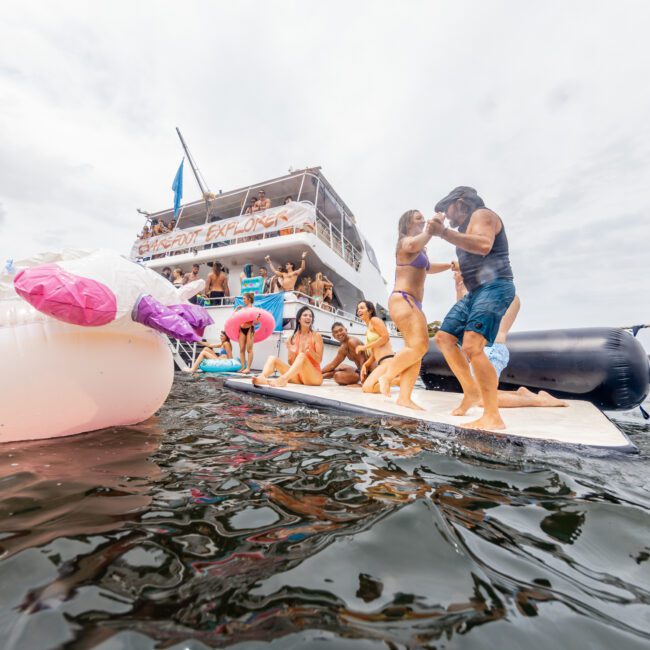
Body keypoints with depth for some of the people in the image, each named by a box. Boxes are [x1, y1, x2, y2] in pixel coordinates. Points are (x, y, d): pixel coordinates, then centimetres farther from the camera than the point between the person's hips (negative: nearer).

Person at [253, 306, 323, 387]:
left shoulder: (316, 336, -3)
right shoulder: (293, 337, 6)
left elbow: (319, 360, -6)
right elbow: (291, 363, 5)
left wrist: (310, 351, -25)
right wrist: (291, 353, -16)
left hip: (314, 377, -4)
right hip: (297, 376, 4)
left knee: (302, 356, -33)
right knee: (272, 358, -11)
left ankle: (283, 379, -55)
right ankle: (262, 378, -42)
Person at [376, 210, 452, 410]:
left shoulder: (420, 251, 28)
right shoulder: (404, 241, 0)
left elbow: (428, 268, 46)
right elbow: (413, 244, -27)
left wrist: (451, 265, 38)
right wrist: (430, 230, -17)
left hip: (413, 303, 10)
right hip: (402, 300, -10)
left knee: (415, 349, 0)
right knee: (419, 345, -21)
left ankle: (404, 398, 0)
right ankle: (387, 376, -5)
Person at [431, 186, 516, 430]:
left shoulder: (481, 214, -2)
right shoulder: (466, 226, 26)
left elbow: (484, 245, -25)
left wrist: (444, 232, -26)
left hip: (494, 287, -10)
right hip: (475, 292, 10)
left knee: (472, 346, -25)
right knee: (444, 338, 5)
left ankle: (492, 417, -19)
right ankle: (471, 391, 11)